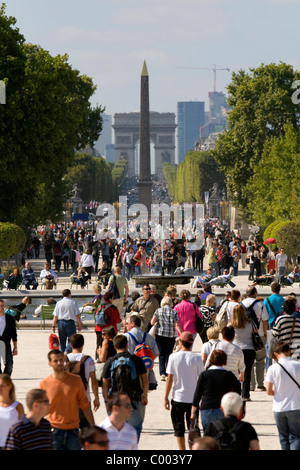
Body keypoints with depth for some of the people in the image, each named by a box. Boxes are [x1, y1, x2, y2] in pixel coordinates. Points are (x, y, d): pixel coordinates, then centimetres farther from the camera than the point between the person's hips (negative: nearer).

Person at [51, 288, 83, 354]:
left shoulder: (59, 303, 5)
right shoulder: (73, 302, -1)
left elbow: (55, 316, 3)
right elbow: (77, 315, -3)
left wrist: (53, 326, 6)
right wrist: (80, 325, 4)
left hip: (61, 322, 3)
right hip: (70, 322, -3)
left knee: (62, 341, 11)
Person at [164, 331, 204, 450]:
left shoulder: (174, 357, -6)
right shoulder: (196, 358, -4)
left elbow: (169, 378, -5)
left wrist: (166, 397, 2)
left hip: (178, 397, -1)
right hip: (193, 398, 1)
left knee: (179, 427, 8)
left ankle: (182, 450, 6)